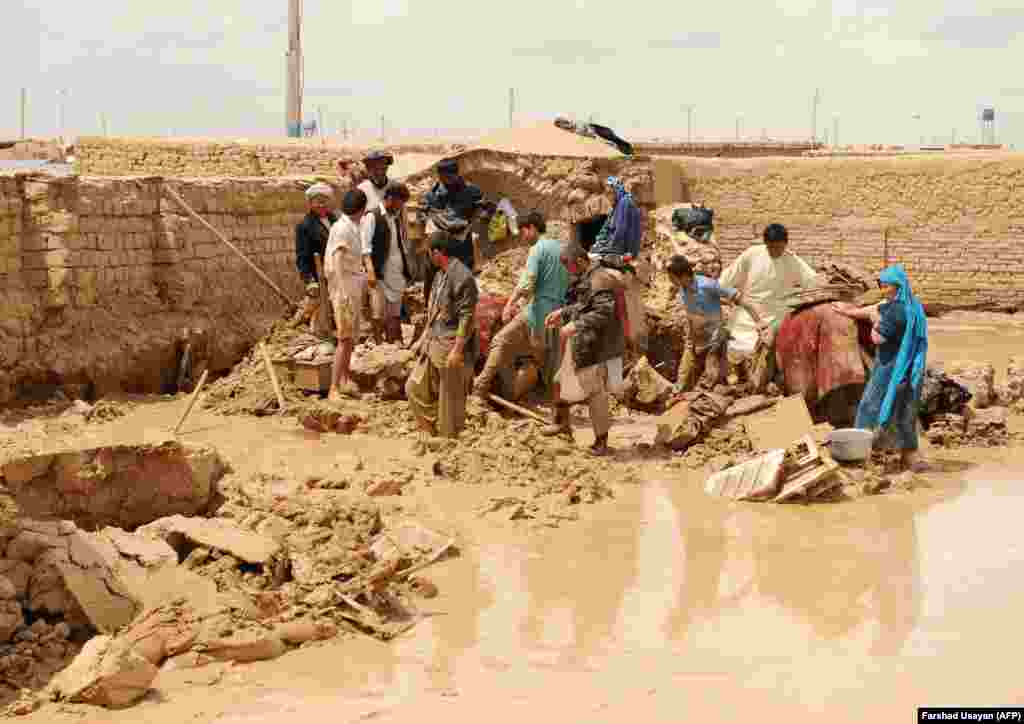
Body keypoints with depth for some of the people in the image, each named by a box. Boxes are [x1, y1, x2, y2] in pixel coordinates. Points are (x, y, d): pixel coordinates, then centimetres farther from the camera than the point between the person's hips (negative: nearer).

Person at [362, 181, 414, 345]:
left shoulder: (397, 216, 13)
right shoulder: (372, 216, -8)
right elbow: (365, 246, -13)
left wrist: (408, 270, 18)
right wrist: (370, 271, -22)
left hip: (397, 274, 6)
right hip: (380, 274, -6)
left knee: (395, 314, 9)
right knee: (379, 314, -5)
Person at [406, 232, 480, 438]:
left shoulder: (462, 277, -18)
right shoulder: (440, 275, 13)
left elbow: (467, 317, -21)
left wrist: (457, 350, -22)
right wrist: (423, 339, 21)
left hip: (452, 346, -10)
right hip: (433, 344, 10)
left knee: (450, 400, 1)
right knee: (415, 387, 12)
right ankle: (432, 432, 22)